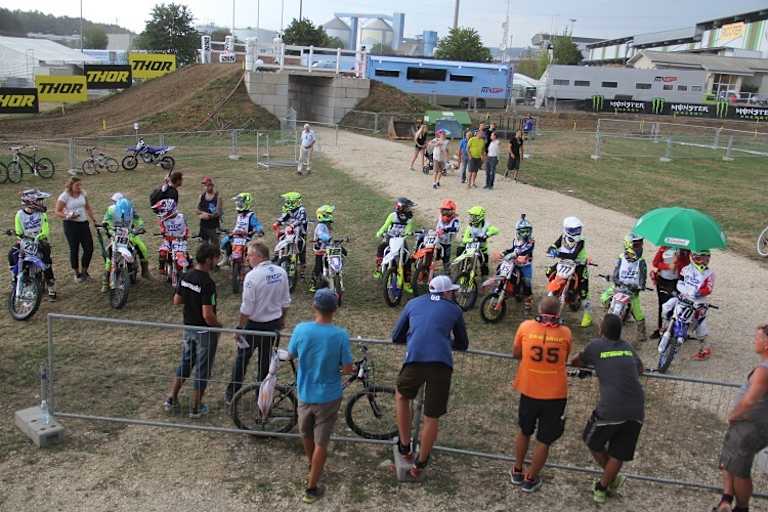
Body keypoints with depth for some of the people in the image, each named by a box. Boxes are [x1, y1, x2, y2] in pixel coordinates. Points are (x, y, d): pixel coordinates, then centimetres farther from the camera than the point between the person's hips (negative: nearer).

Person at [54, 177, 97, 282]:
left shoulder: (83, 193, 8)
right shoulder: (64, 196, -7)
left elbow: (88, 208, 19)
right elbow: (57, 212, -7)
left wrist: (94, 220, 16)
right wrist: (67, 216, -23)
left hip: (84, 223, 5)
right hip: (71, 224, -5)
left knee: (89, 248, 0)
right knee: (74, 249, 1)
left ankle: (84, 272, 18)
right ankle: (77, 274, 14)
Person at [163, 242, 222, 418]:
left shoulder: (186, 277, -3)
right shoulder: (207, 283, -27)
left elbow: (176, 301, 7)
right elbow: (207, 314, -27)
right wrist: (219, 326, -10)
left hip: (188, 328, 7)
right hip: (205, 331, -7)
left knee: (185, 363, 23)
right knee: (202, 369, 7)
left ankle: (171, 399, 27)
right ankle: (196, 407, 17)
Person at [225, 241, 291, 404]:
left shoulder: (252, 276, -22)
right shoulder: (281, 273, -4)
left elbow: (247, 308, -19)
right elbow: (285, 301, 5)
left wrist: (239, 328, -8)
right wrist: (282, 319, 20)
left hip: (255, 325, -5)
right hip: (274, 324, 5)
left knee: (242, 359, 12)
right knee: (266, 360, 16)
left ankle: (231, 394, 22)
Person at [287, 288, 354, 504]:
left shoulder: (301, 329, -15)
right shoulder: (340, 335, -20)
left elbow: (291, 354, 2)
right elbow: (348, 369, -16)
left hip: (305, 394, 2)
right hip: (328, 396, -2)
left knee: (307, 435, 26)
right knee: (321, 443, 11)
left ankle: (312, 469, 49)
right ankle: (311, 488, 19)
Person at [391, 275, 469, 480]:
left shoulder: (413, 304, 23)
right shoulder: (455, 310, 21)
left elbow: (396, 337, 27)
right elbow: (462, 344, 31)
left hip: (415, 359, 1)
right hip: (442, 362, 0)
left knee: (402, 396, 30)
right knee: (431, 418, 13)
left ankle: (405, 447, 32)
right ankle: (419, 466, 25)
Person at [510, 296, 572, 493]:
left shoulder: (526, 327, -7)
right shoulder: (565, 333, -6)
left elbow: (516, 354, 4)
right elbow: (565, 360, 8)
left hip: (529, 391, 1)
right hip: (555, 395, -1)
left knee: (524, 432, 24)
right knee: (544, 440, 14)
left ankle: (518, 471, 36)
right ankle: (530, 479, 23)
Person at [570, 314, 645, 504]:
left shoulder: (596, 346, 3)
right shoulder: (628, 347, 15)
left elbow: (576, 362, 20)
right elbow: (640, 369, 33)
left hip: (611, 410, -4)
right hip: (637, 410, 4)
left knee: (593, 442, 22)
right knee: (618, 454, 17)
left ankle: (613, 479, 26)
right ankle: (602, 488, 26)